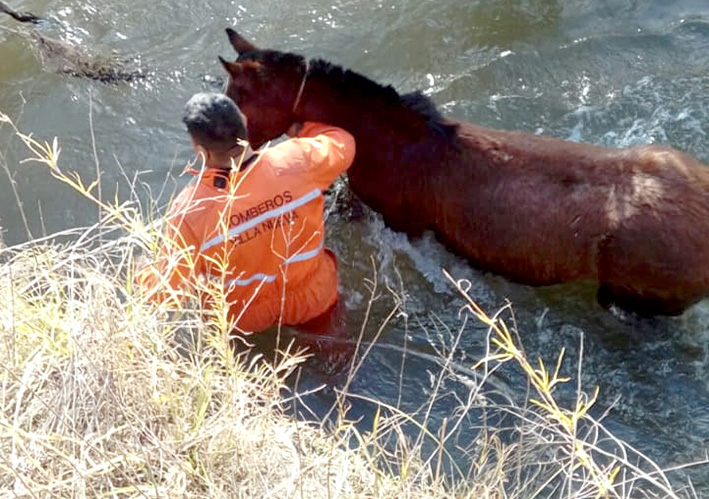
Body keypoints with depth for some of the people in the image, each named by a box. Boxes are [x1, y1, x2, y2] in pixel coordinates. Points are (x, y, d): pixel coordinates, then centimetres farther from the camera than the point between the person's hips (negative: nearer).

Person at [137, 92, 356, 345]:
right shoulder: (297, 159, -28)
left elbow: (170, 290, -20)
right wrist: (301, 128, 10)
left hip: (245, 321, -1)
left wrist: (143, 276, 1)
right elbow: (342, 143, -6)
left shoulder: (190, 209, -31)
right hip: (313, 301, 1)